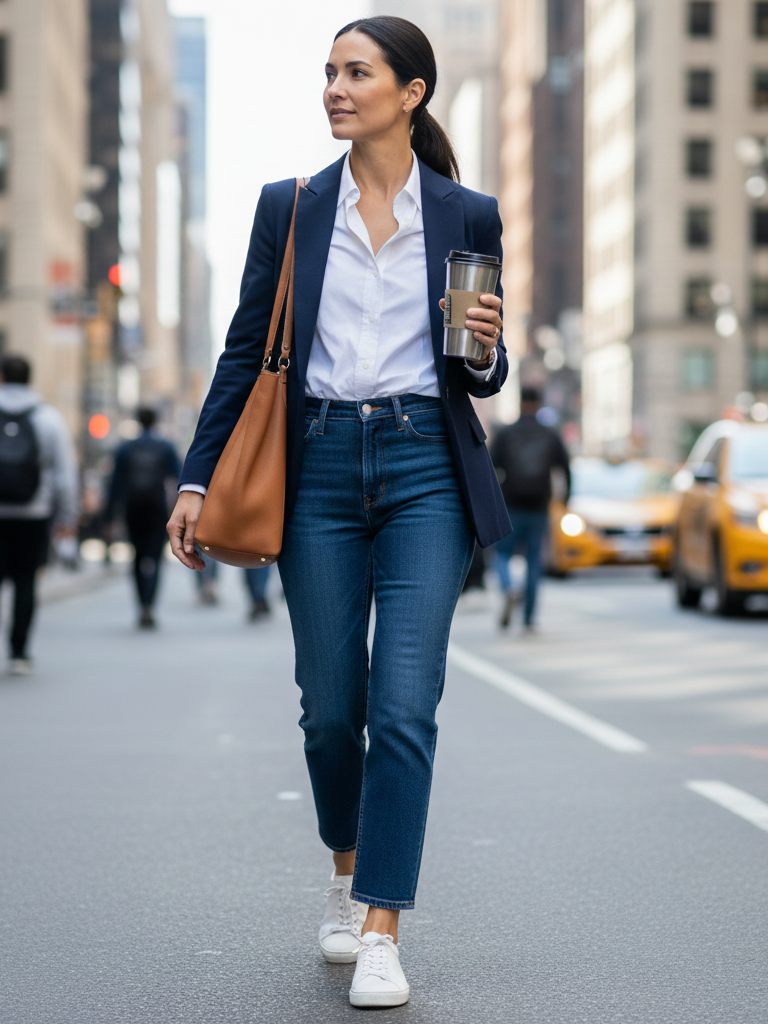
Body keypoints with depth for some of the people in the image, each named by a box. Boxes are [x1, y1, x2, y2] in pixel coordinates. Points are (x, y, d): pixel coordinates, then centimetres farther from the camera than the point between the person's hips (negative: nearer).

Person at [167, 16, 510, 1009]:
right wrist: (196, 478, 3)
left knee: (404, 705, -9)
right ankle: (348, 872, 34)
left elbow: (479, 378, 12)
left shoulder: (466, 216, 5)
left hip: (426, 473, -1)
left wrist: (485, 349, -11)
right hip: (321, 471, 1)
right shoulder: (289, 208, 6)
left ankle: (381, 932, -3)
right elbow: (247, 350, 8)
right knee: (330, 707, 6)